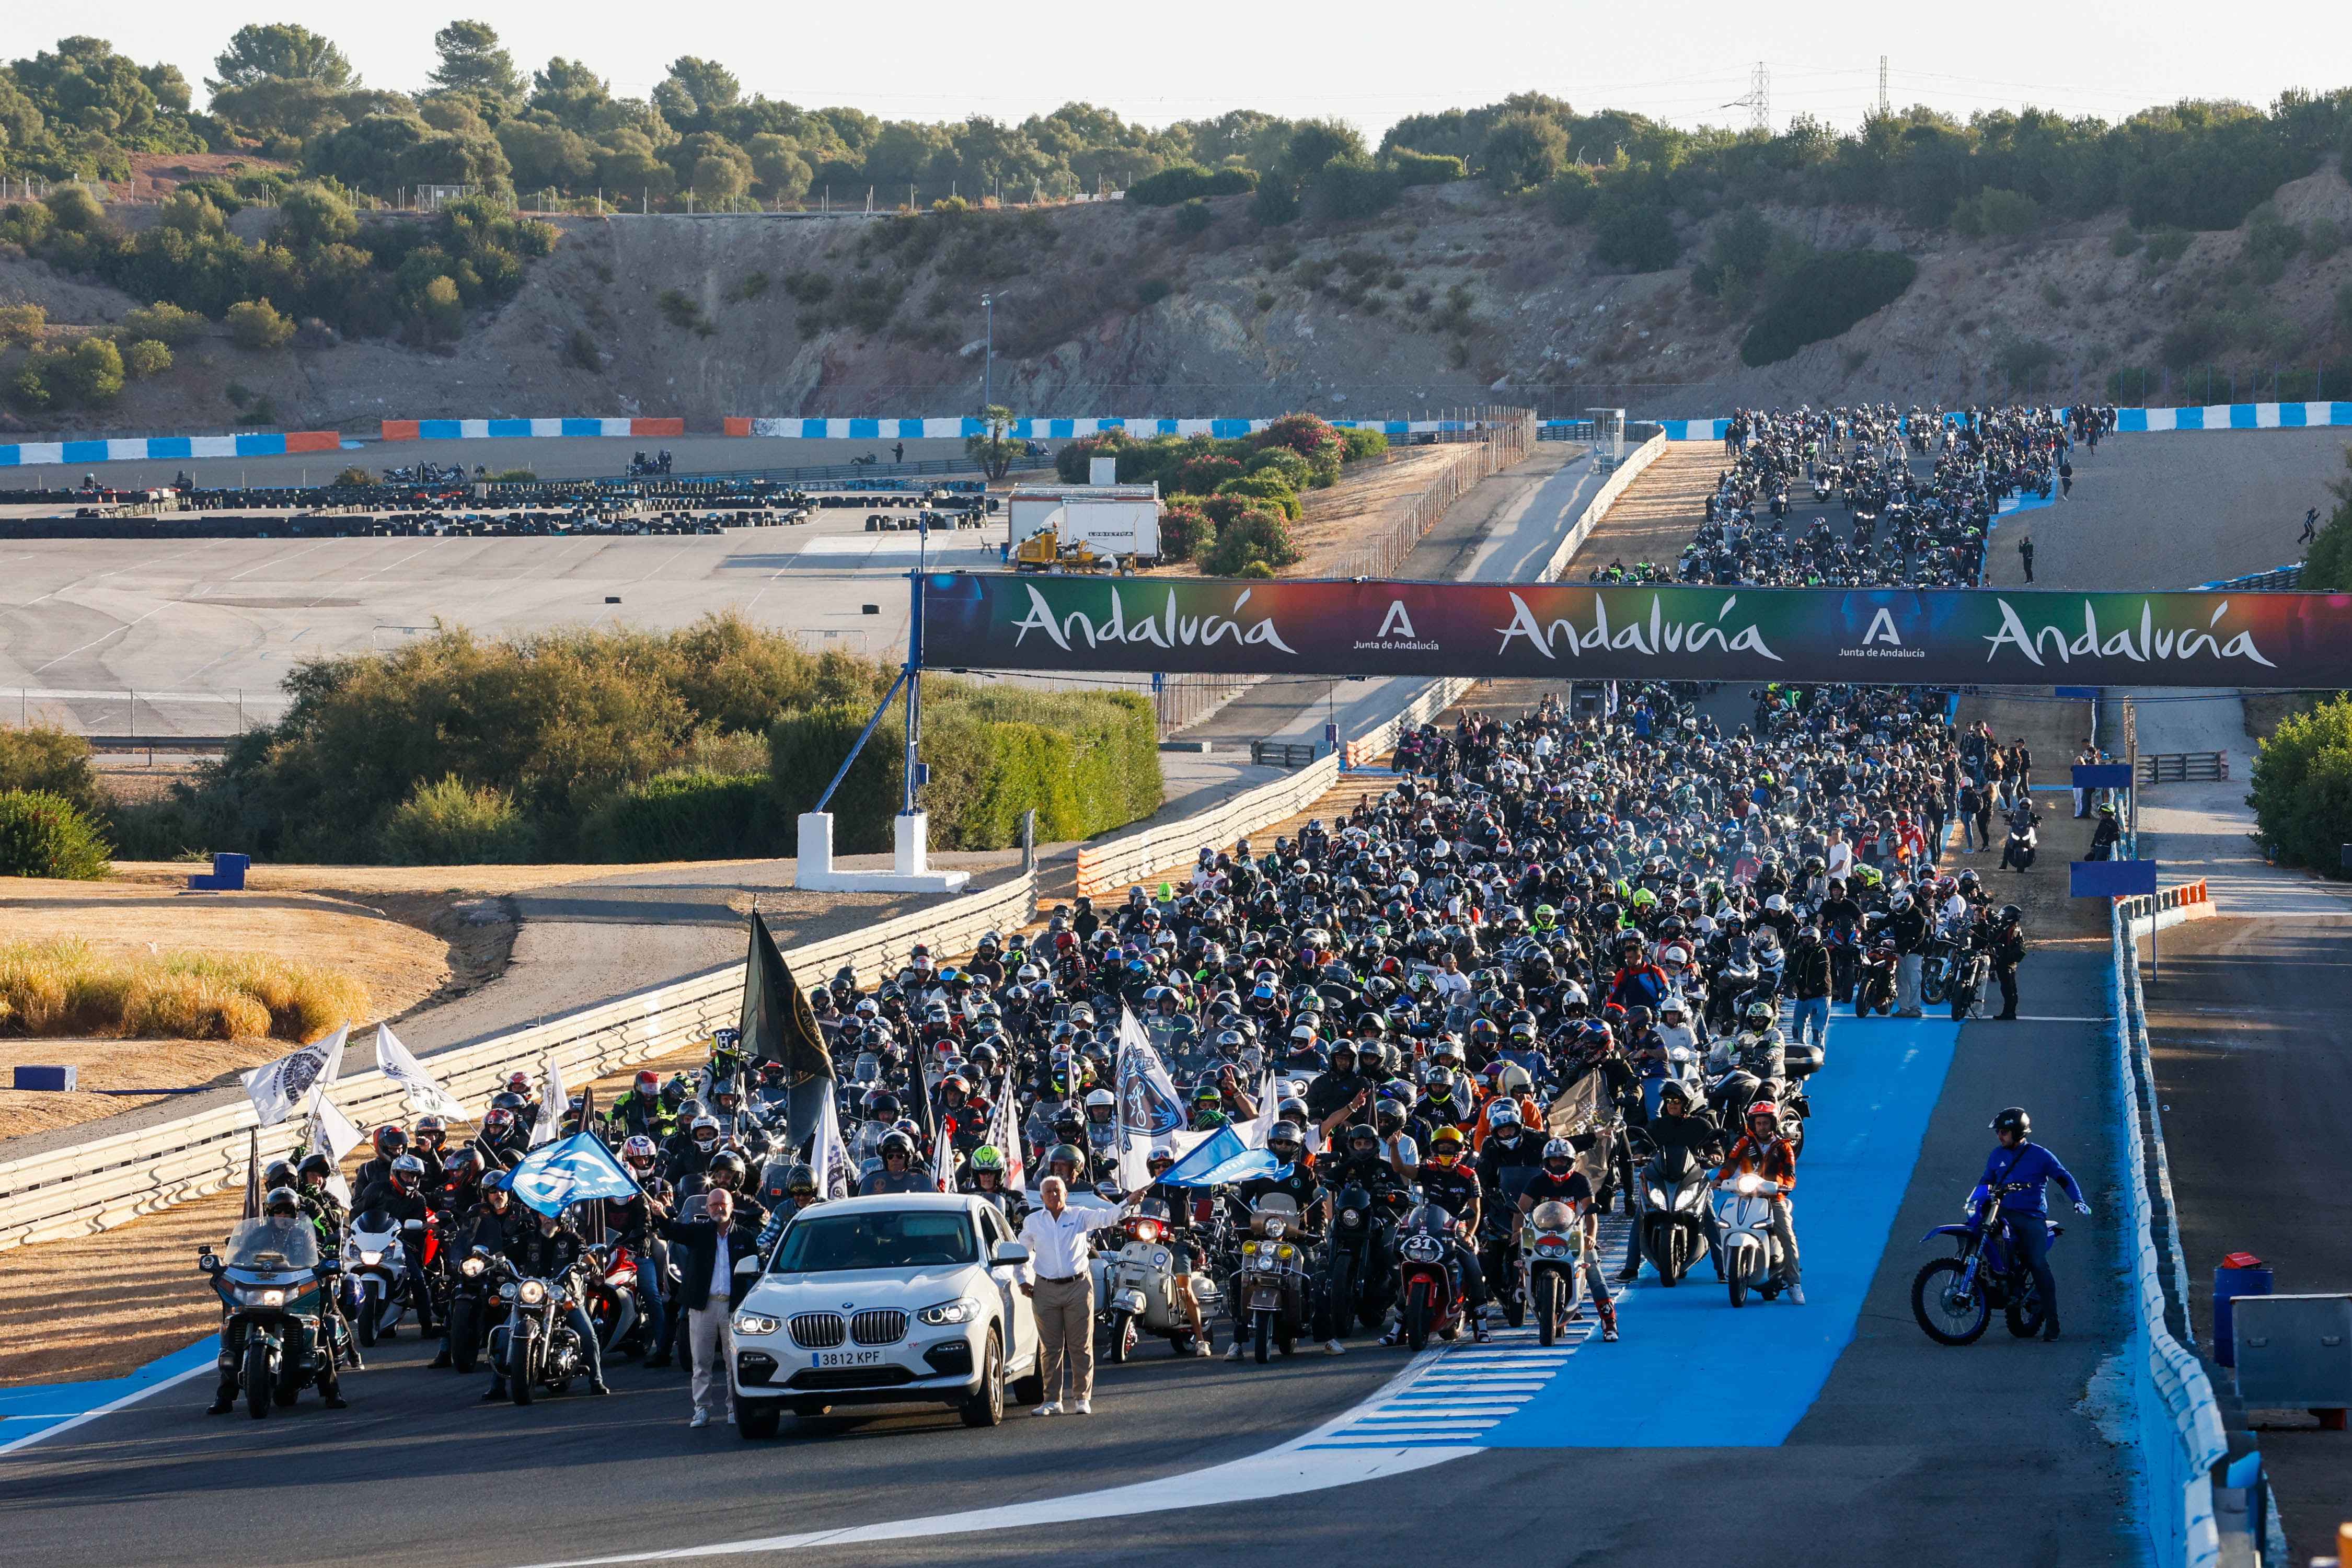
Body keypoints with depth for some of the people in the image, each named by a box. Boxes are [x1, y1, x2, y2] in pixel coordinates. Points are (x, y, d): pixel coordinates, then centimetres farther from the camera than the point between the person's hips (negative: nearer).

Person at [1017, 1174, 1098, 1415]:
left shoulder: (1079, 1217, 3)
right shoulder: (1032, 1222, 9)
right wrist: (1023, 1280, 12)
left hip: (1078, 1286, -2)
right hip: (1046, 1289, 2)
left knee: (1081, 1346, 0)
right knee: (1050, 1348, 2)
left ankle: (1082, 1398, 6)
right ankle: (1052, 1400, 8)